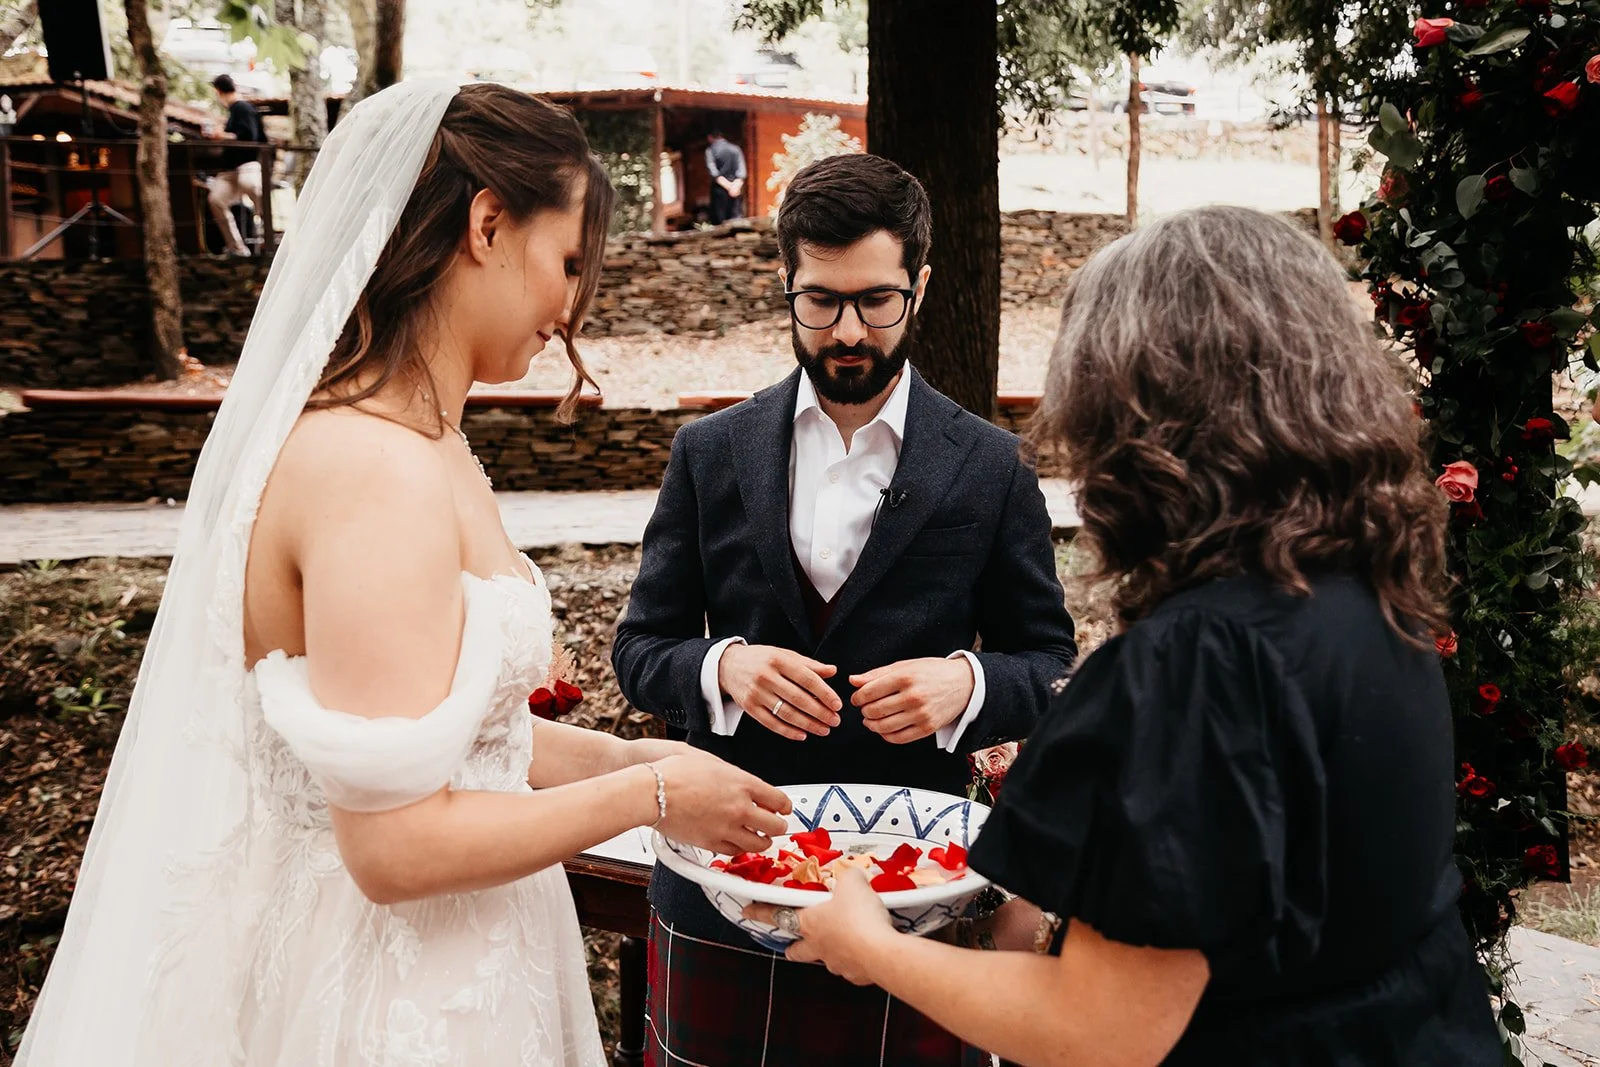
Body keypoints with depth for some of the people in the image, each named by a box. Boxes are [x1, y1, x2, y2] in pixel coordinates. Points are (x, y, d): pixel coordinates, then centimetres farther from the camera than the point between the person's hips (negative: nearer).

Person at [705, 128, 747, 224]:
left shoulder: (710, 150, 1)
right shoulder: (736, 149, 11)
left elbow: (714, 173, -9)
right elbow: (741, 172, 0)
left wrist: (729, 186, -12)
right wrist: (735, 186, -10)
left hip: (720, 189, -3)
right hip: (737, 189, 3)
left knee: (719, 222, 1)